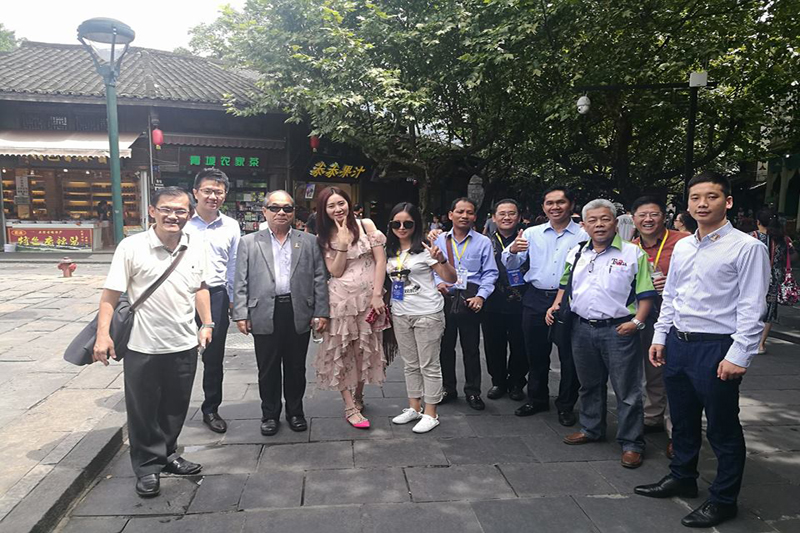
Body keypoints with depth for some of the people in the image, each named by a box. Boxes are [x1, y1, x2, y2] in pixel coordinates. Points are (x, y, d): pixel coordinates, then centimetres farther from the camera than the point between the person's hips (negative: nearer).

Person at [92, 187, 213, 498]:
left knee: (175, 407, 18)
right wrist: (103, 334, -16)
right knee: (143, 410, 10)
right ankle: (148, 467, 28)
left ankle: (167, 455, 38)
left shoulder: (196, 248, 1)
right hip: (142, 346, -3)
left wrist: (206, 323, 11)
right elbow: (111, 294, -10)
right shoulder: (132, 247, -11)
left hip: (184, 344, 4)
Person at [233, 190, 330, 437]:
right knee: (268, 369, 9)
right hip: (265, 314, 0)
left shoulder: (309, 242, 8)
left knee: (296, 367, 11)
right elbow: (241, 282, 3)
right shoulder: (248, 242, 7)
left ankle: (295, 412, 28)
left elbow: (320, 279, 5)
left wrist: (321, 312, -2)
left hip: (299, 313, 1)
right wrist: (240, 314, -4)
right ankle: (270, 414, 25)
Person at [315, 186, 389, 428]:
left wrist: (377, 294, -9)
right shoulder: (323, 237, 5)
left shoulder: (365, 225, 1)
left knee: (365, 350, 9)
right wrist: (343, 243, -14)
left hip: (368, 297, 0)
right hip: (341, 299, 0)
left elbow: (381, 259, -3)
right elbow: (335, 271, -3)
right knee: (341, 352, 0)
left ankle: (358, 395, 29)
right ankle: (350, 407, 8)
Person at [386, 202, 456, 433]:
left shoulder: (424, 249, -10)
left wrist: (441, 260, -30)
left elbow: (451, 279, -12)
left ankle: (430, 414, 12)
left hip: (427, 314, -6)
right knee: (410, 364, 16)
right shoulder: (390, 251, 7)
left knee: (429, 365, 3)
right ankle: (414, 408, 28)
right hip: (400, 314, 6)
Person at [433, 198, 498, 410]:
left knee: (471, 348, 5)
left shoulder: (483, 242, 2)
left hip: (470, 300, -2)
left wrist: (481, 296, -12)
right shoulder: (439, 240, 8)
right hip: (444, 297, 2)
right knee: (445, 345, 10)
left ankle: (473, 391, 19)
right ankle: (448, 388, 25)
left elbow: (490, 273, 0)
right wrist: (438, 282, -9)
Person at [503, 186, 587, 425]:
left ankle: (566, 406, 24)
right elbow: (511, 264, 6)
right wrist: (512, 250, -15)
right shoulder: (532, 233, 7)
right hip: (536, 300, 3)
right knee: (536, 354, 14)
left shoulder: (584, 235, -2)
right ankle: (537, 400, 31)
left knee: (569, 356, 7)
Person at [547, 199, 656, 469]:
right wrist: (556, 305, 7)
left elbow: (646, 294, -4)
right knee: (589, 384, 19)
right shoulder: (576, 253, 10)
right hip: (582, 327, 5)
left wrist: (637, 321, -15)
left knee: (627, 389, 2)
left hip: (618, 329, -5)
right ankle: (591, 429, 36)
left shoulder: (633, 253, -4)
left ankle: (631, 443, 14)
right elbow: (566, 285, 22)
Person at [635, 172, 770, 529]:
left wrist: (738, 356, -17)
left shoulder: (746, 247, -11)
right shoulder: (682, 247, 10)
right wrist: (660, 337, 13)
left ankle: (723, 500, 26)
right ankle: (681, 478, 39)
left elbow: (752, 307, -14)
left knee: (723, 429, 8)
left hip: (716, 348, -6)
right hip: (676, 344, 7)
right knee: (682, 420, 20)